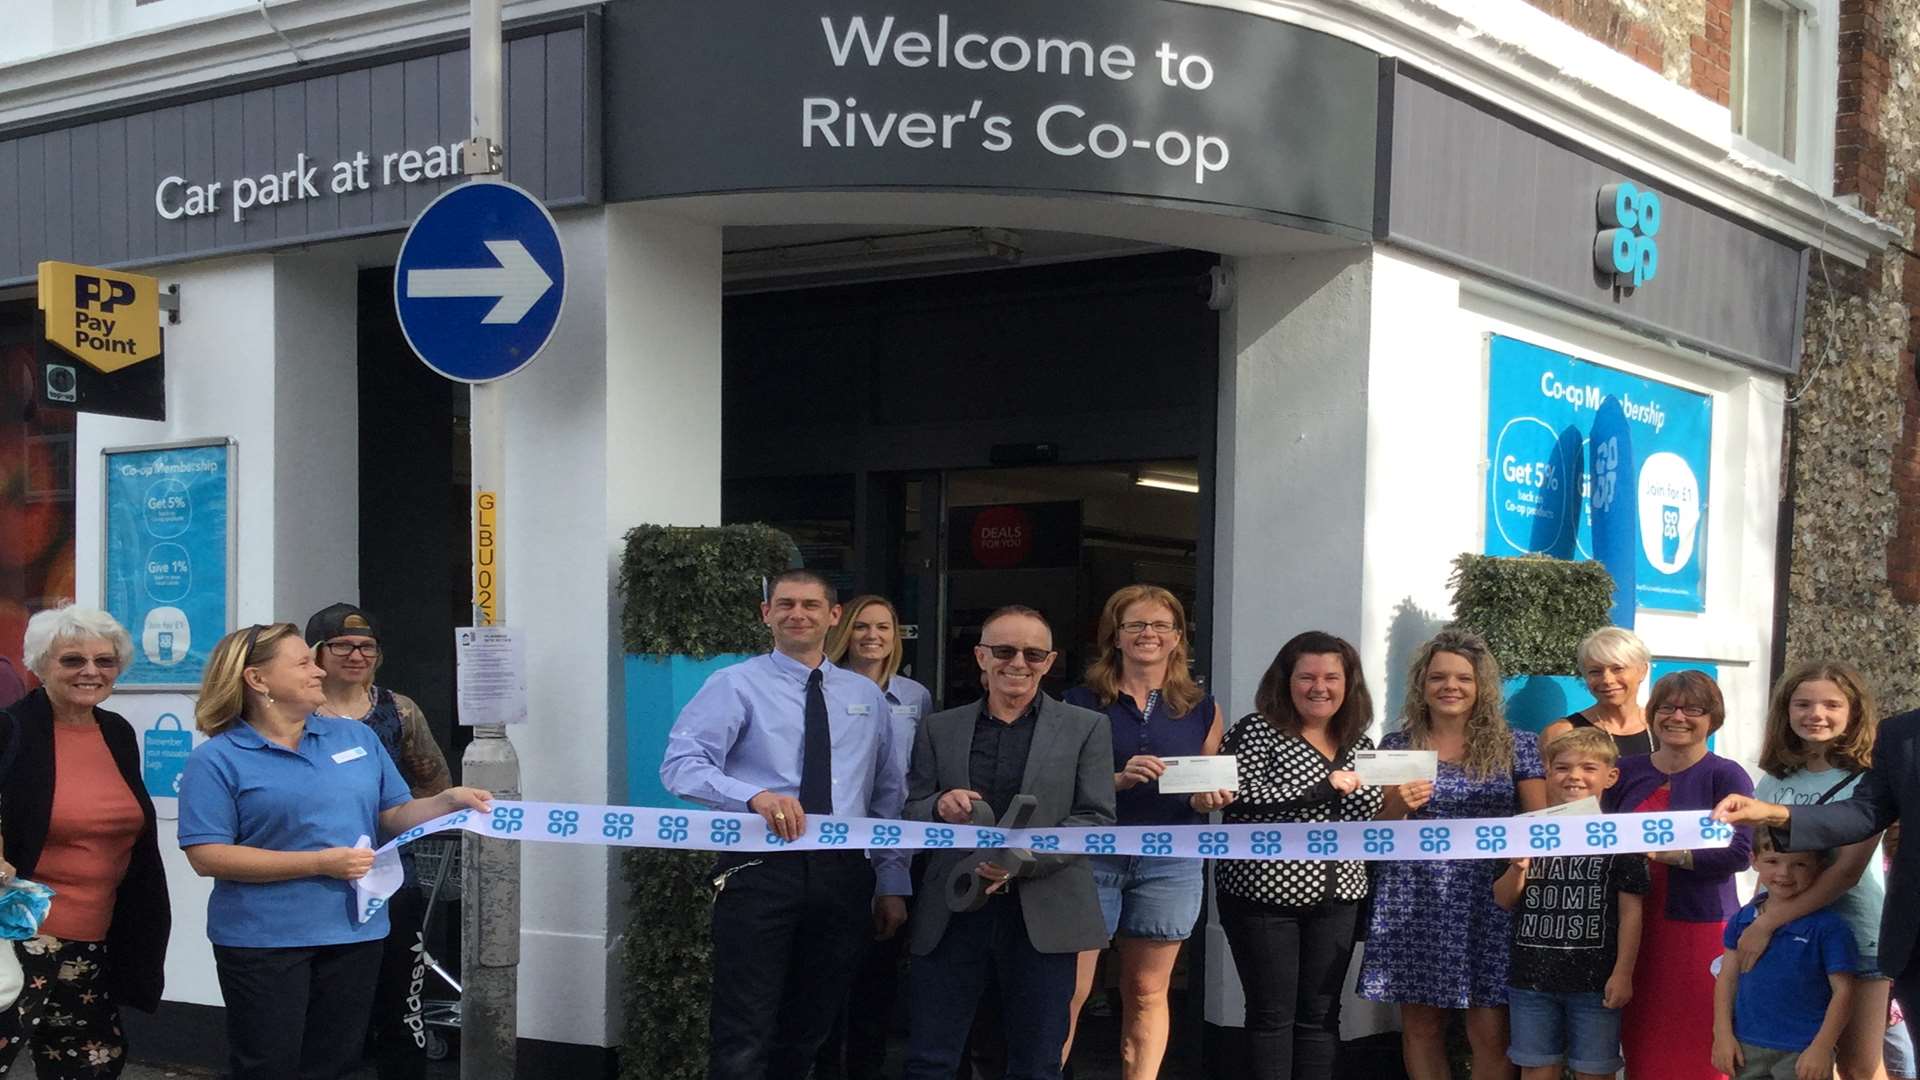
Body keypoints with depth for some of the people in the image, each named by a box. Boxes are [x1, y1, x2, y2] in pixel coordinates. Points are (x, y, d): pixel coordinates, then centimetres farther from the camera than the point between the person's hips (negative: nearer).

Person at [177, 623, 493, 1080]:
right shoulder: (217, 759, -8)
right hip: (264, 940, -5)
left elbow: (395, 816, 12)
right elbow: (207, 856, -16)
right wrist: (320, 862, -20)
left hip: (354, 931, 5)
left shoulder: (356, 735, 9)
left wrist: (449, 801, -10)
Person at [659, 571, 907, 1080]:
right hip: (760, 870, -4)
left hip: (843, 874, 4)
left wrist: (893, 883, 14)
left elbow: (887, 795, 19)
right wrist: (756, 795, -28)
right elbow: (680, 765, -12)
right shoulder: (736, 685, 1)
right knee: (744, 1038, -7)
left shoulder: (866, 695, 16)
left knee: (809, 1030, 12)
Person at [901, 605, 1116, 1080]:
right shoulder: (938, 729, 10)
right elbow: (910, 813, 9)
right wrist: (939, 807, -15)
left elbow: (1097, 819, -3)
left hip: (1042, 916, -1)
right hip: (952, 916, 1)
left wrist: (1025, 858, -18)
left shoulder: (1086, 728, 4)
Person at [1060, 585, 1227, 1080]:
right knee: (1069, 989, -7)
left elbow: (1211, 787, 16)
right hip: (1091, 858, -2)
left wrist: (1209, 799, -7)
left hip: (1171, 864, 2)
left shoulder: (1201, 708, 11)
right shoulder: (1082, 701, 3)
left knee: (1147, 992, 7)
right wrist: (1119, 779, -17)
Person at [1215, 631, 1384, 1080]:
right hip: (1265, 892, -5)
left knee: (1320, 1014, 8)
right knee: (1272, 1014, 1)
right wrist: (1324, 786, -18)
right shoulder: (1258, 730, -5)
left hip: (1336, 898, 5)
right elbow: (1240, 795, -21)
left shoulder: (1359, 743, 13)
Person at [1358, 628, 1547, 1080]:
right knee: (1420, 1028, 6)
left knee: (1490, 1033, -4)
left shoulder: (1517, 747, 5)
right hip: (1414, 904, 1)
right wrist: (1398, 806, -11)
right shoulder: (1396, 747, 8)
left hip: (1488, 903, -1)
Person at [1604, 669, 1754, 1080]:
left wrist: (1662, 852, -21)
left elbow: (1739, 852, -14)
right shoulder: (1626, 772, 11)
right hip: (1635, 926, 4)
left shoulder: (1726, 776, -3)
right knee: (1641, 1041, 5)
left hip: (1700, 926, -4)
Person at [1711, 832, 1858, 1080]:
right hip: (1746, 1047, 4)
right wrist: (1723, 1034, 1)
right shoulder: (1742, 920, 3)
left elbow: (1842, 990, -9)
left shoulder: (1828, 926, -10)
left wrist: (1822, 1048, -14)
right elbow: (1728, 979, 8)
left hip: (1803, 1053, -4)